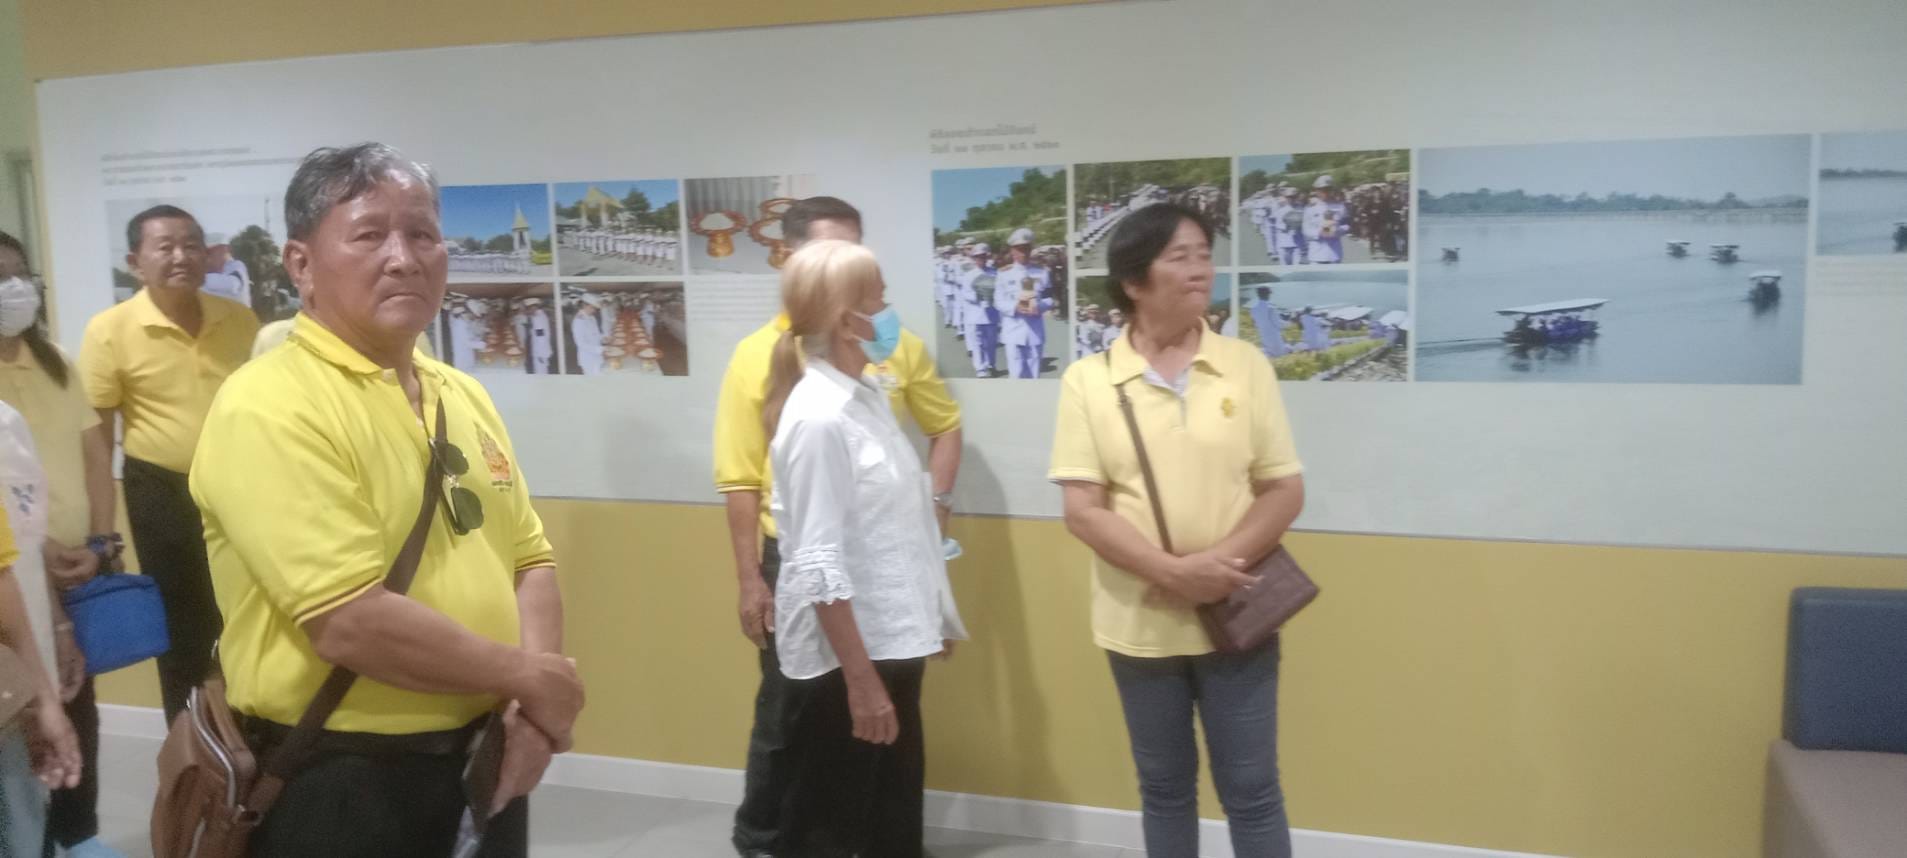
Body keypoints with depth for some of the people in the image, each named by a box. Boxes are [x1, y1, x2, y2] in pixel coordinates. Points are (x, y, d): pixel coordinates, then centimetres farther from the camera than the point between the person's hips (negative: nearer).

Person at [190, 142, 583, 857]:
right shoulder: (268, 407, -17)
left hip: (481, 762, 7)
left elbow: (529, 558, 11)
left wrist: (530, 703, -6)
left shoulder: (463, 395, 8)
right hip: (339, 784, -7)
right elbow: (350, 622, -25)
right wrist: (528, 678, -14)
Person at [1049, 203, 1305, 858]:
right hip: (1140, 622, 0)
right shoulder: (1088, 381, -4)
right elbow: (1082, 510, -9)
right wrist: (1175, 572, -20)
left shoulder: (1246, 366, -1)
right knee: (1164, 787, 15)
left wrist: (1220, 562, -17)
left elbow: (1285, 490, -1)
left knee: (1250, 789, 7)